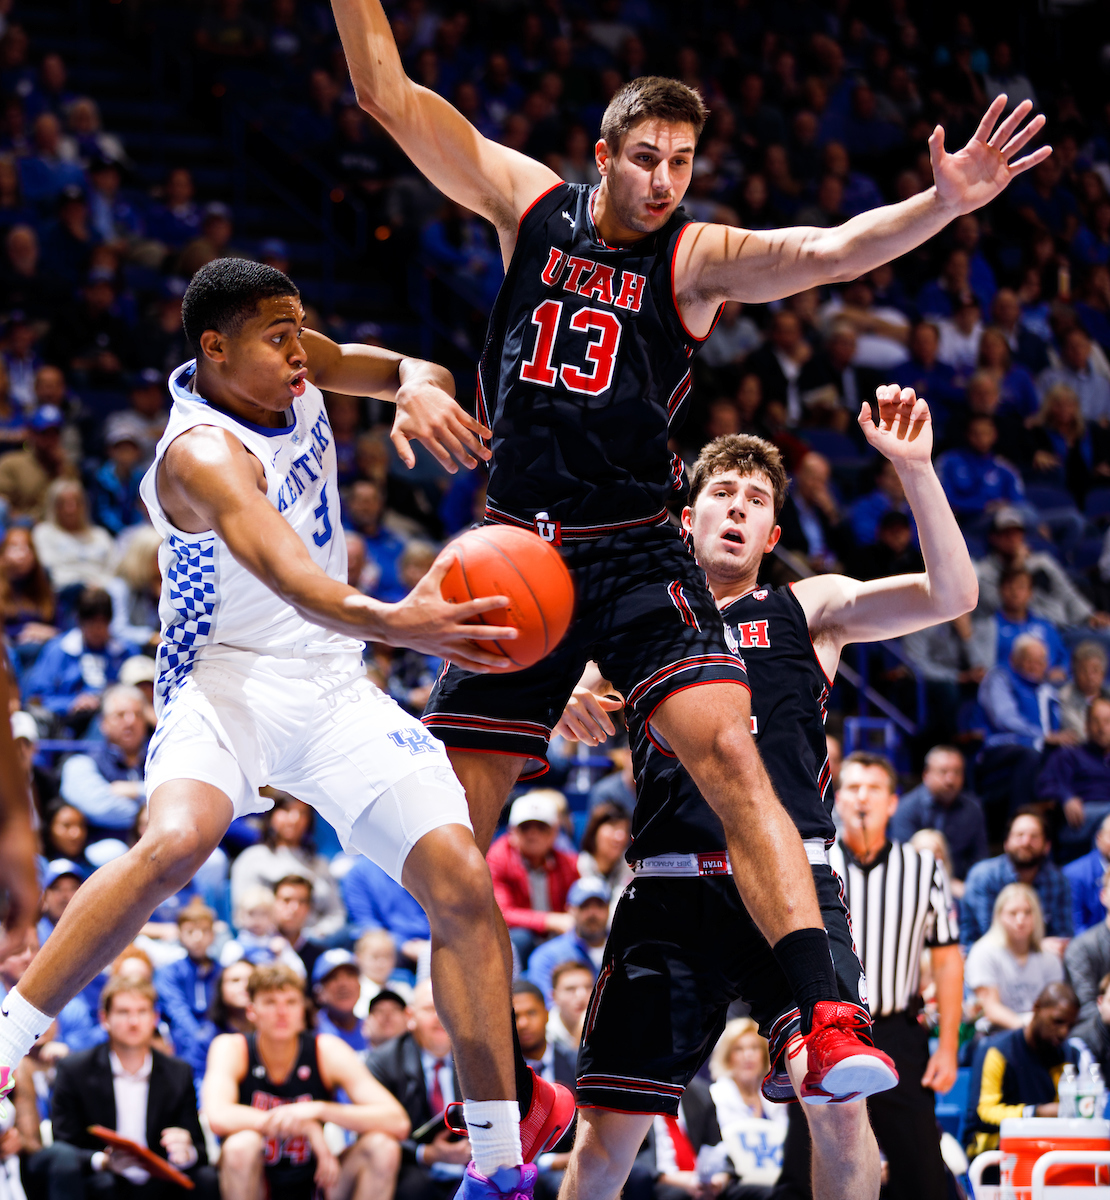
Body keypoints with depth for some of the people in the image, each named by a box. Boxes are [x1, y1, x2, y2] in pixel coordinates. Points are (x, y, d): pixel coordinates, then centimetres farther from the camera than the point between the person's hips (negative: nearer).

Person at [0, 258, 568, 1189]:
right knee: (176, 839, -37)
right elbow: (291, 577, -41)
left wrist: (421, 389, -17)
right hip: (229, 682, -7)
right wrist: (394, 623, -61)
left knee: (462, 884, -6)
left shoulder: (287, 368, -1)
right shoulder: (203, 454, -24)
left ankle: (501, 1161, 1)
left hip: (333, 684, 7)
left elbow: (410, 372, 10)